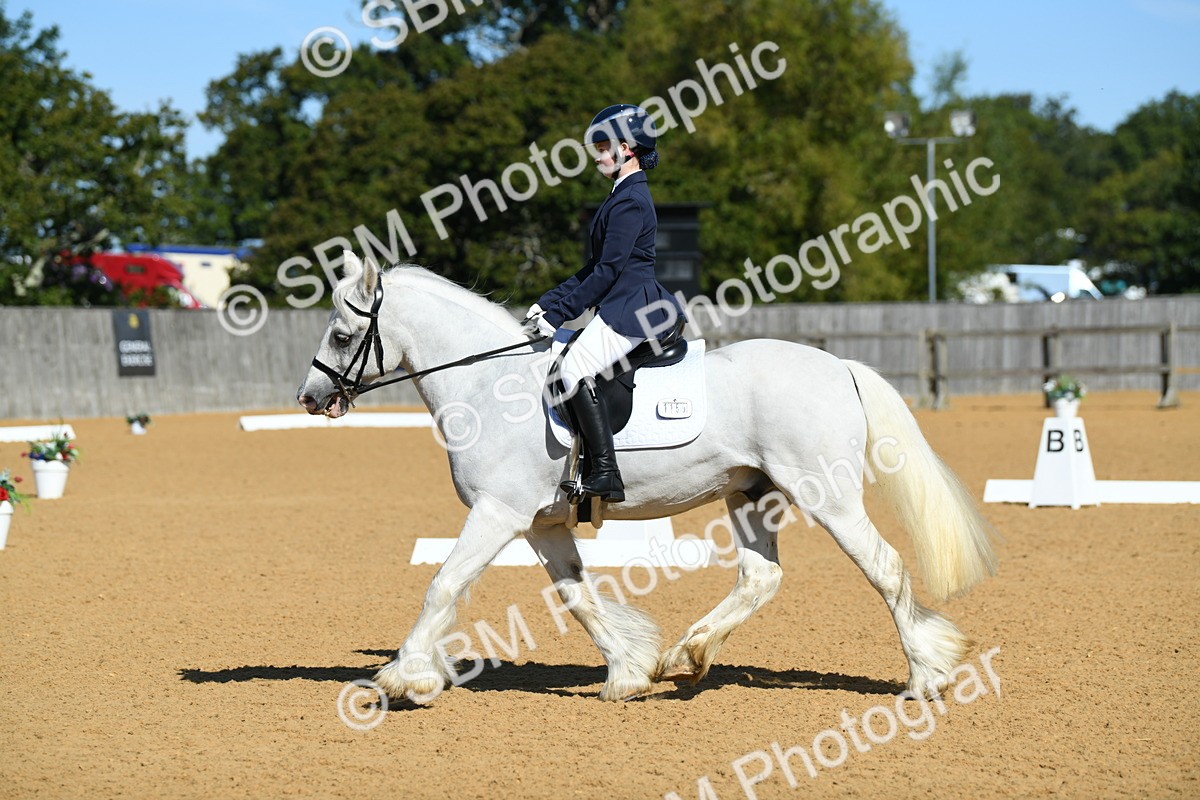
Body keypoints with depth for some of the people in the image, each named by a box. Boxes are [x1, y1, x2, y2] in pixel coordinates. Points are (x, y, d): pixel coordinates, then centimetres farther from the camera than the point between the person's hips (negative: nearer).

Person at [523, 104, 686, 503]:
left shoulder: (631, 200, -12)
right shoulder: (622, 195, 20)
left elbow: (608, 270, -17)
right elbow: (595, 267, 22)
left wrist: (559, 315, -15)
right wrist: (547, 303, 15)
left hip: (632, 307, -11)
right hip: (621, 306, 11)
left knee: (575, 368, -25)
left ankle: (606, 473, -29)